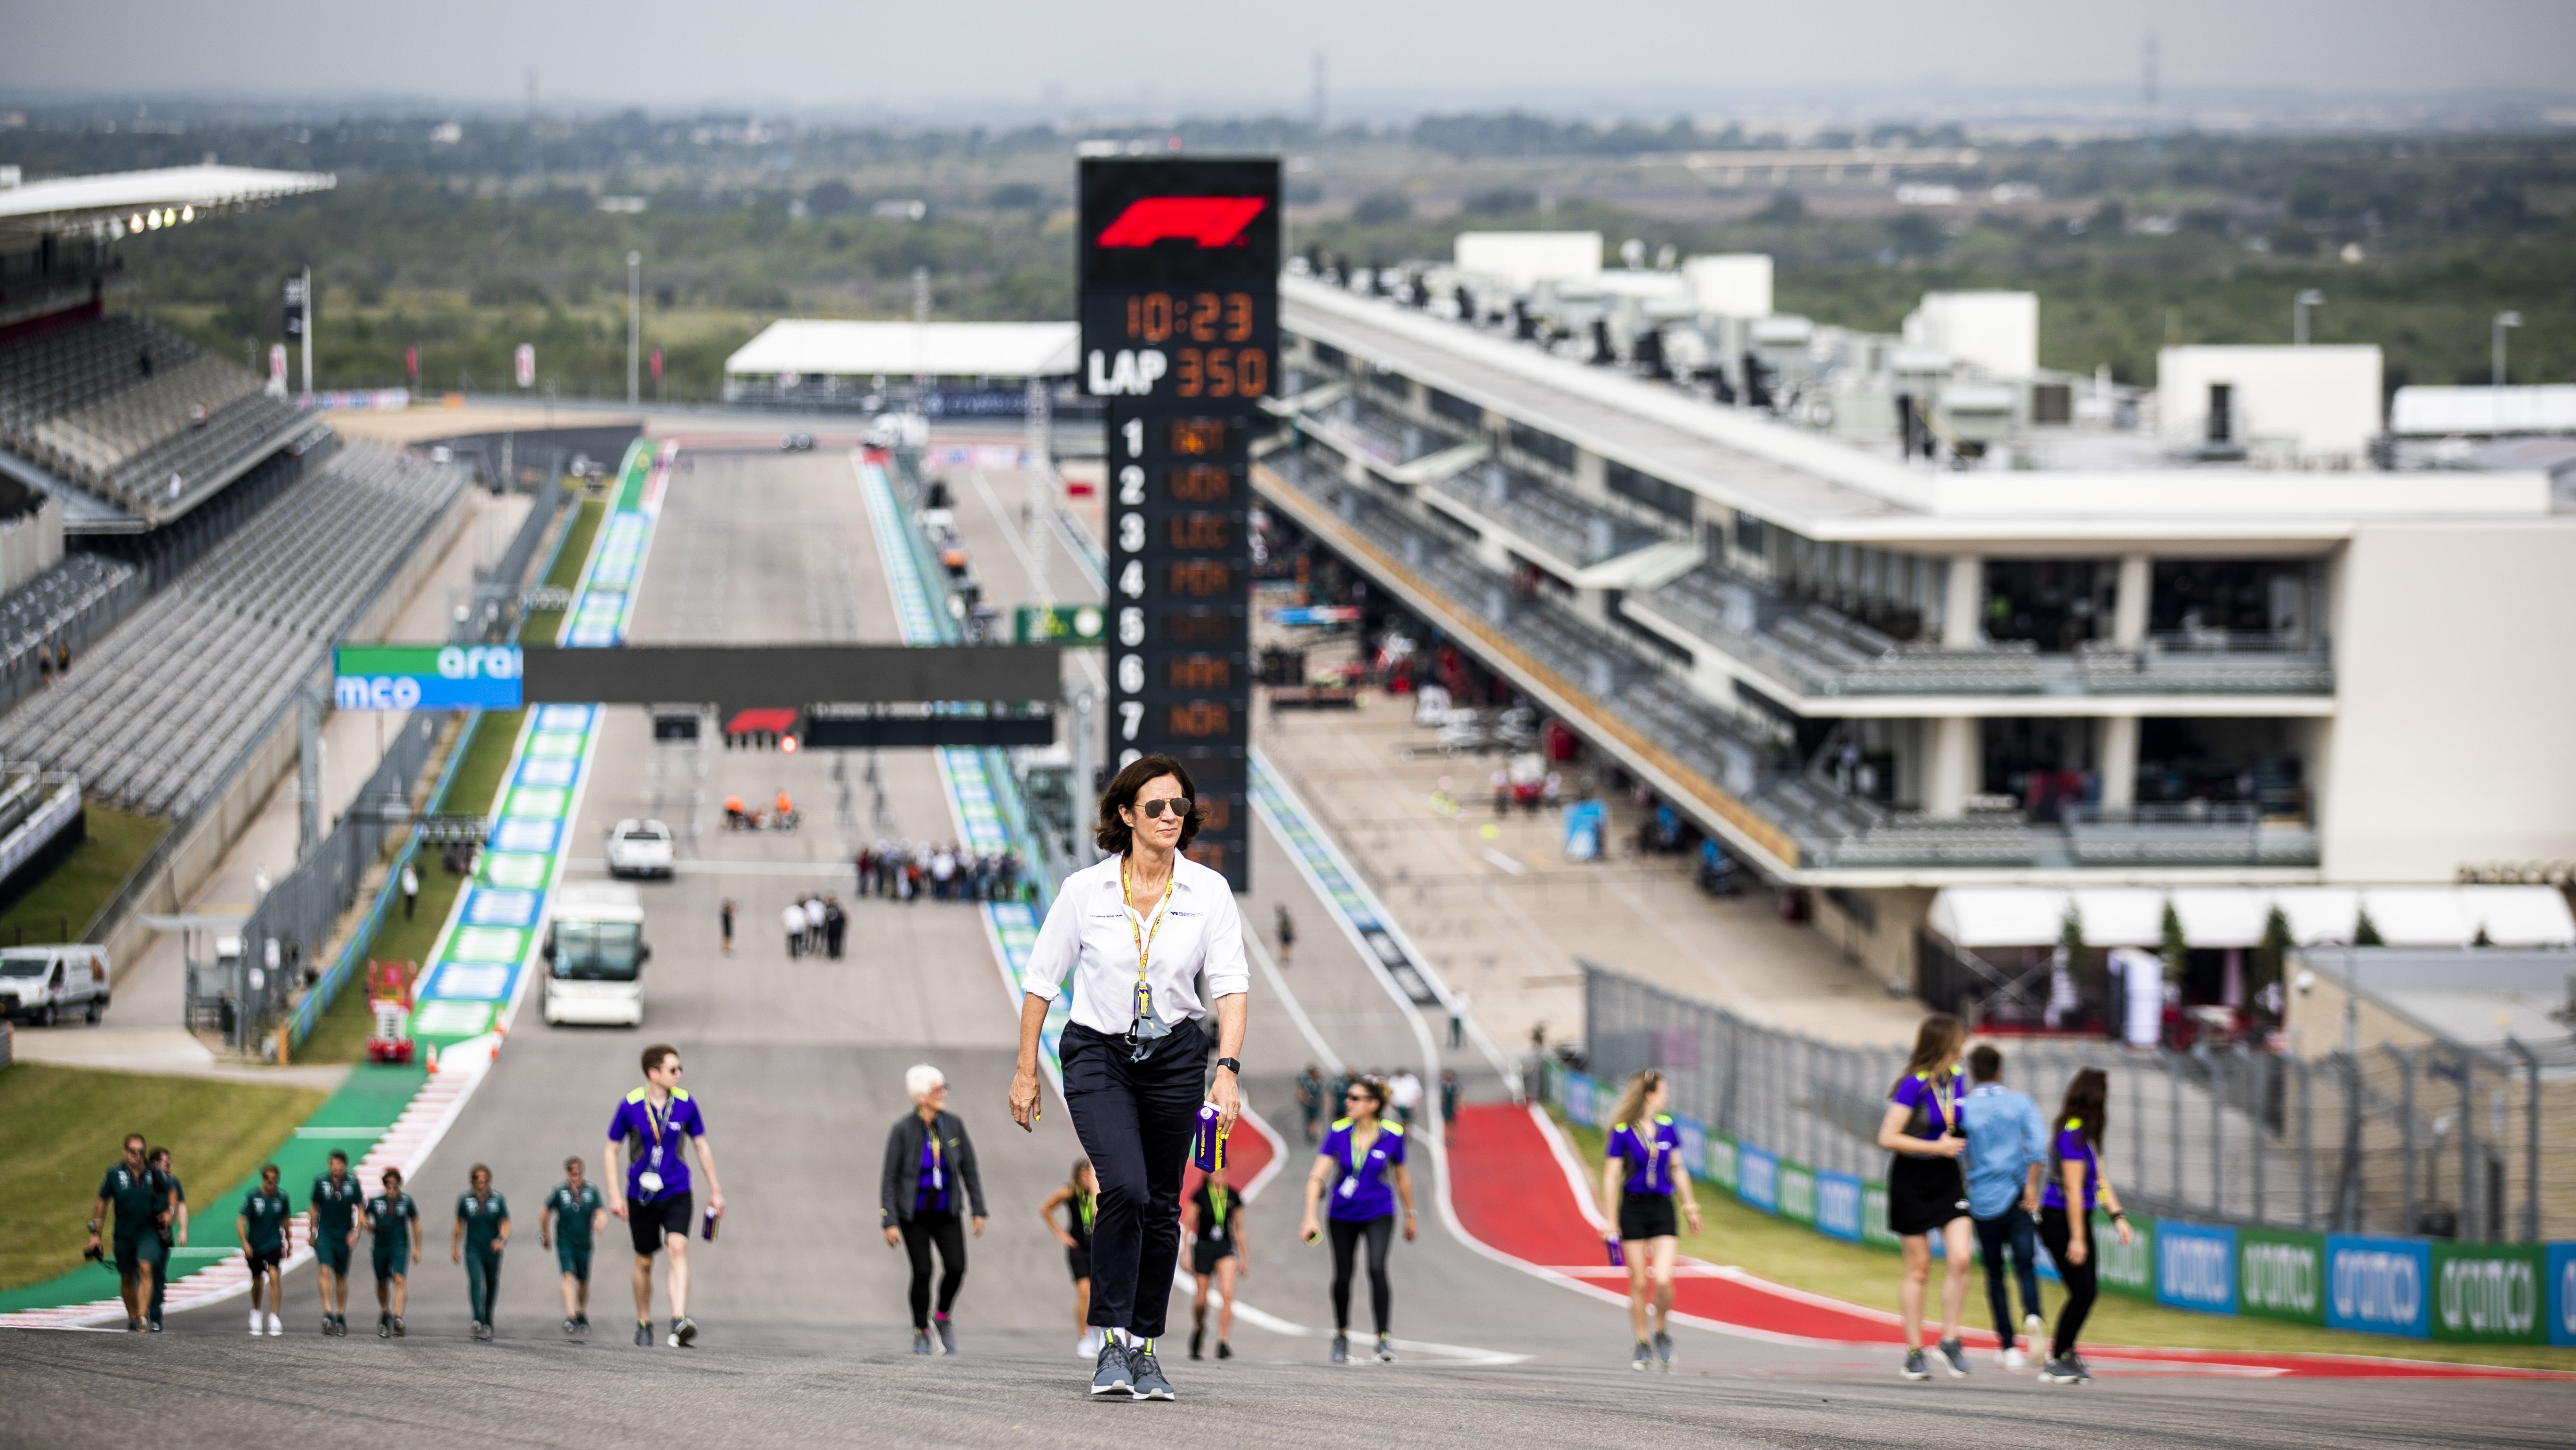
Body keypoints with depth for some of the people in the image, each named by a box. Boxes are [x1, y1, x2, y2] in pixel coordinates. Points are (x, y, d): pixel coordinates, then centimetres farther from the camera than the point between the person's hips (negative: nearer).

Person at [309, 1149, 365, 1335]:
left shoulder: (352, 1183, -5)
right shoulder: (321, 1182, -2)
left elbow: (361, 1208, 1)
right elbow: (314, 1208, 9)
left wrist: (356, 1232, -10)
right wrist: (311, 1233, 12)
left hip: (344, 1236, 0)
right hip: (325, 1234, 0)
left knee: (341, 1276, 10)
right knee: (325, 1271, -16)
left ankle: (341, 1317, 23)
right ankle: (328, 1314, -21)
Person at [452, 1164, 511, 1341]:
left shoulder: (498, 1200, 0)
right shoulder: (465, 1200, 2)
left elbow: (505, 1224, -2)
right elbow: (459, 1225, 12)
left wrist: (502, 1240, -22)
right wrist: (455, 1248, 14)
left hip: (492, 1249, 1)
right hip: (473, 1249, -1)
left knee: (492, 1286, 11)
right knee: (476, 1281, -22)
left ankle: (488, 1324, 30)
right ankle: (479, 1322, -35)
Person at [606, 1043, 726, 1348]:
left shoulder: (685, 1104, -2)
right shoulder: (630, 1106, -8)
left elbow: (702, 1146, 10)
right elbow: (612, 1151, 1)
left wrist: (715, 1190, 11)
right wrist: (615, 1194, -7)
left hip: (676, 1194, 0)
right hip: (641, 1196, 0)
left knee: (678, 1248, -20)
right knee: (644, 1262, 9)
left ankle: (680, 1323, -30)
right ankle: (644, 1324, 29)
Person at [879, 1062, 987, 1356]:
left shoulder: (954, 1124, -6)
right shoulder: (903, 1130, -15)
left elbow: (969, 1169, 2)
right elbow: (889, 1178, -12)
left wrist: (979, 1211, 1)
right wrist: (890, 1224, -16)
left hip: (946, 1214, 3)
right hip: (913, 1214, -3)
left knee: (956, 1267, -11)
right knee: (922, 1273, -7)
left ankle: (943, 1317, 17)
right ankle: (921, 1333, 14)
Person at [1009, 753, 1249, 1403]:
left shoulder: (1210, 892, -4)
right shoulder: (1085, 890, -7)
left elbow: (1231, 983, -9)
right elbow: (1041, 980, 2)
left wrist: (1228, 1069, -22)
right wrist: (1026, 1071, 2)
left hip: (1175, 1057, 2)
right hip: (1098, 1056, -2)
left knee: (1160, 1205, 6)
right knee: (1124, 1187, -21)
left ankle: (1145, 1348, 19)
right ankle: (1112, 1342, -13)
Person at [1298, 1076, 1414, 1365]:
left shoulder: (1392, 1135, -13)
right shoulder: (1339, 1132, -13)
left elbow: (1401, 1177, 4)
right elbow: (1317, 1176, -16)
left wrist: (1409, 1215, 13)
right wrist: (1310, 1217, -27)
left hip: (1379, 1213, -2)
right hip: (1343, 1215, 2)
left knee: (1377, 1268, -22)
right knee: (1343, 1276, 8)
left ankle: (1383, 1338, -17)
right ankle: (1341, 1336, 30)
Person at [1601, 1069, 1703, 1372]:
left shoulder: (1667, 1127, 5)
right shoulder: (1622, 1132, -7)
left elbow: (1678, 1169, 16)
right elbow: (1611, 1177, -6)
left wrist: (1689, 1206, 19)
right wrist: (1610, 1222, -8)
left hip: (1662, 1209, 2)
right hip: (1633, 1208, -2)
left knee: (1663, 1279, -12)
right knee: (1639, 1283, 3)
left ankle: (1662, 1333, 12)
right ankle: (1642, 1346, 16)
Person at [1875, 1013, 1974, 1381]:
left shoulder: (1957, 1077, 1)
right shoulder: (1914, 1085, -20)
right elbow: (1887, 1139, -21)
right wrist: (1937, 1147, -22)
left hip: (1946, 1178, 5)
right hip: (1911, 1181, -5)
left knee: (1960, 1260, -9)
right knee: (1919, 1269, 3)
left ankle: (1950, 1340, 3)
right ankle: (1914, 1352, 13)